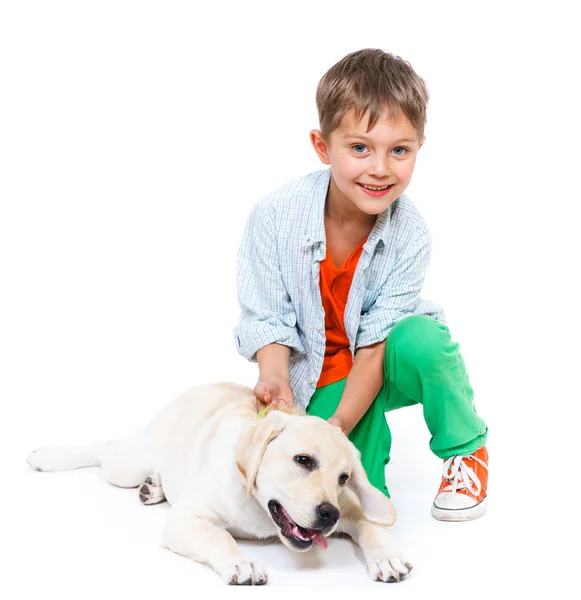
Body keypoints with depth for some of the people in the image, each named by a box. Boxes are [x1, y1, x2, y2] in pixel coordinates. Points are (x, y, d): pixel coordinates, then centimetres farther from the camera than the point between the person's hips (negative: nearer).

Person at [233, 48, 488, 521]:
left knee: (423, 338, -34)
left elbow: (376, 340, -19)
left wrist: (339, 424, -27)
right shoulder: (275, 217, -22)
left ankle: (466, 449, -4)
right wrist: (276, 379, -31)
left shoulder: (410, 234, -20)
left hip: (380, 365, 1)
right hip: (321, 378, -1)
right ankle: (369, 429, 16)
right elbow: (267, 319, -12)